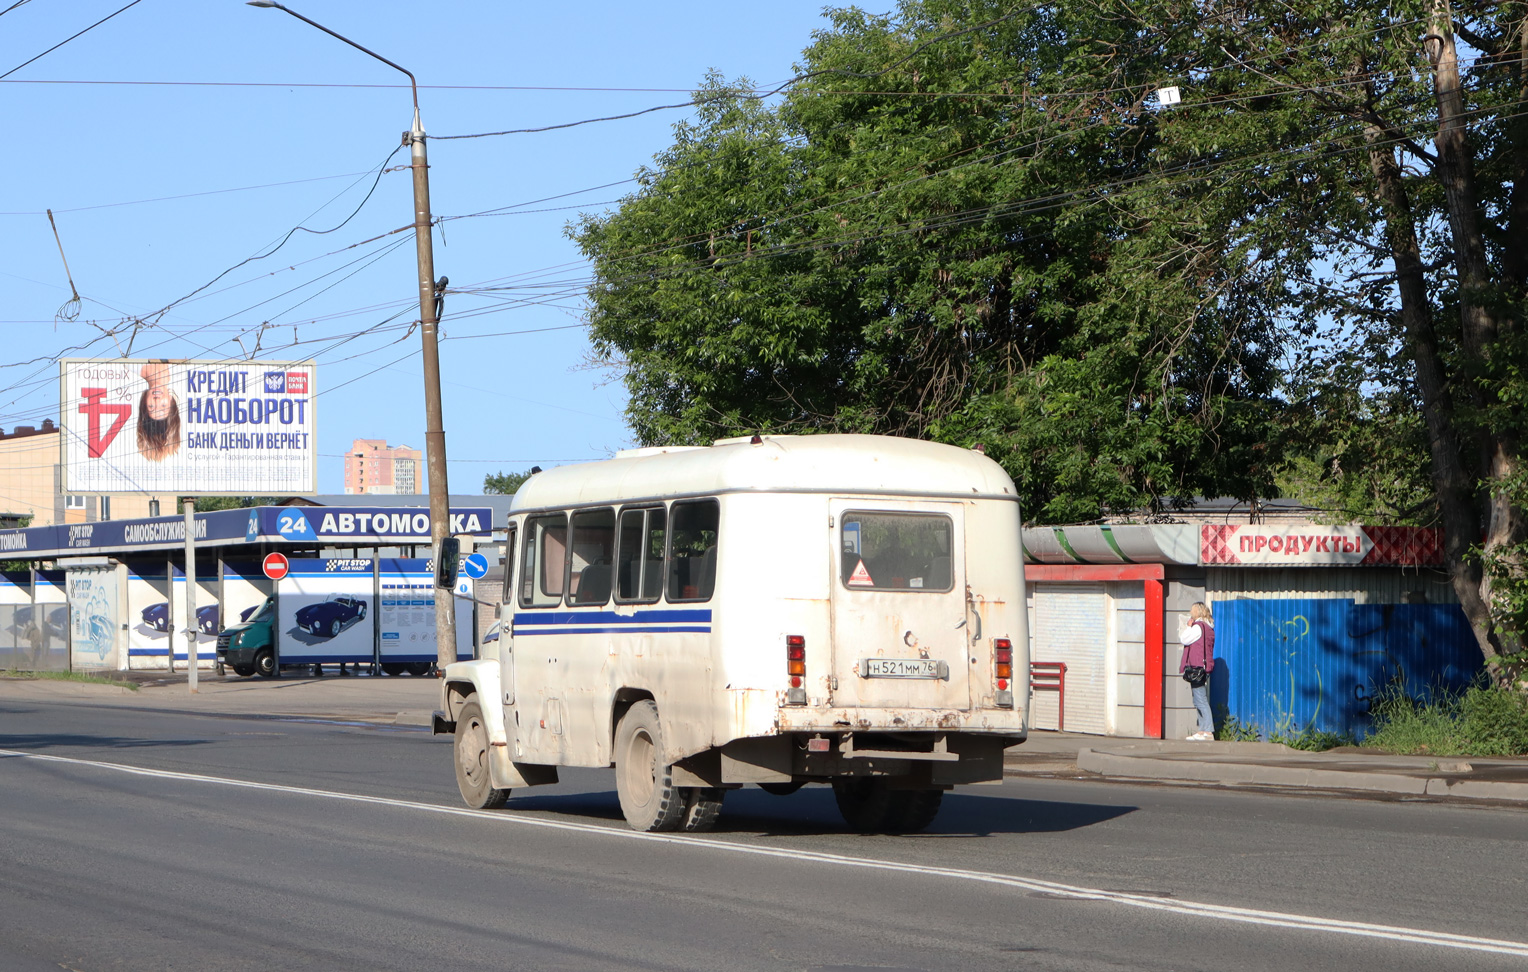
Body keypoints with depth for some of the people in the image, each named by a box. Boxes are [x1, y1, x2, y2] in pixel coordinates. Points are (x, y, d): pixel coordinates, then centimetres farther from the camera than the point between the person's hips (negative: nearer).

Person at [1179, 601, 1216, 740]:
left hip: (1197, 667, -10)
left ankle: (1208, 731, -15)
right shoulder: (1208, 627, 17)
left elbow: (1185, 639, -8)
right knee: (1200, 701, 14)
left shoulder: (1198, 627, -12)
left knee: (1201, 700, -11)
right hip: (1204, 667, 10)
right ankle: (1203, 730, 13)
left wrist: (1189, 626, 2)